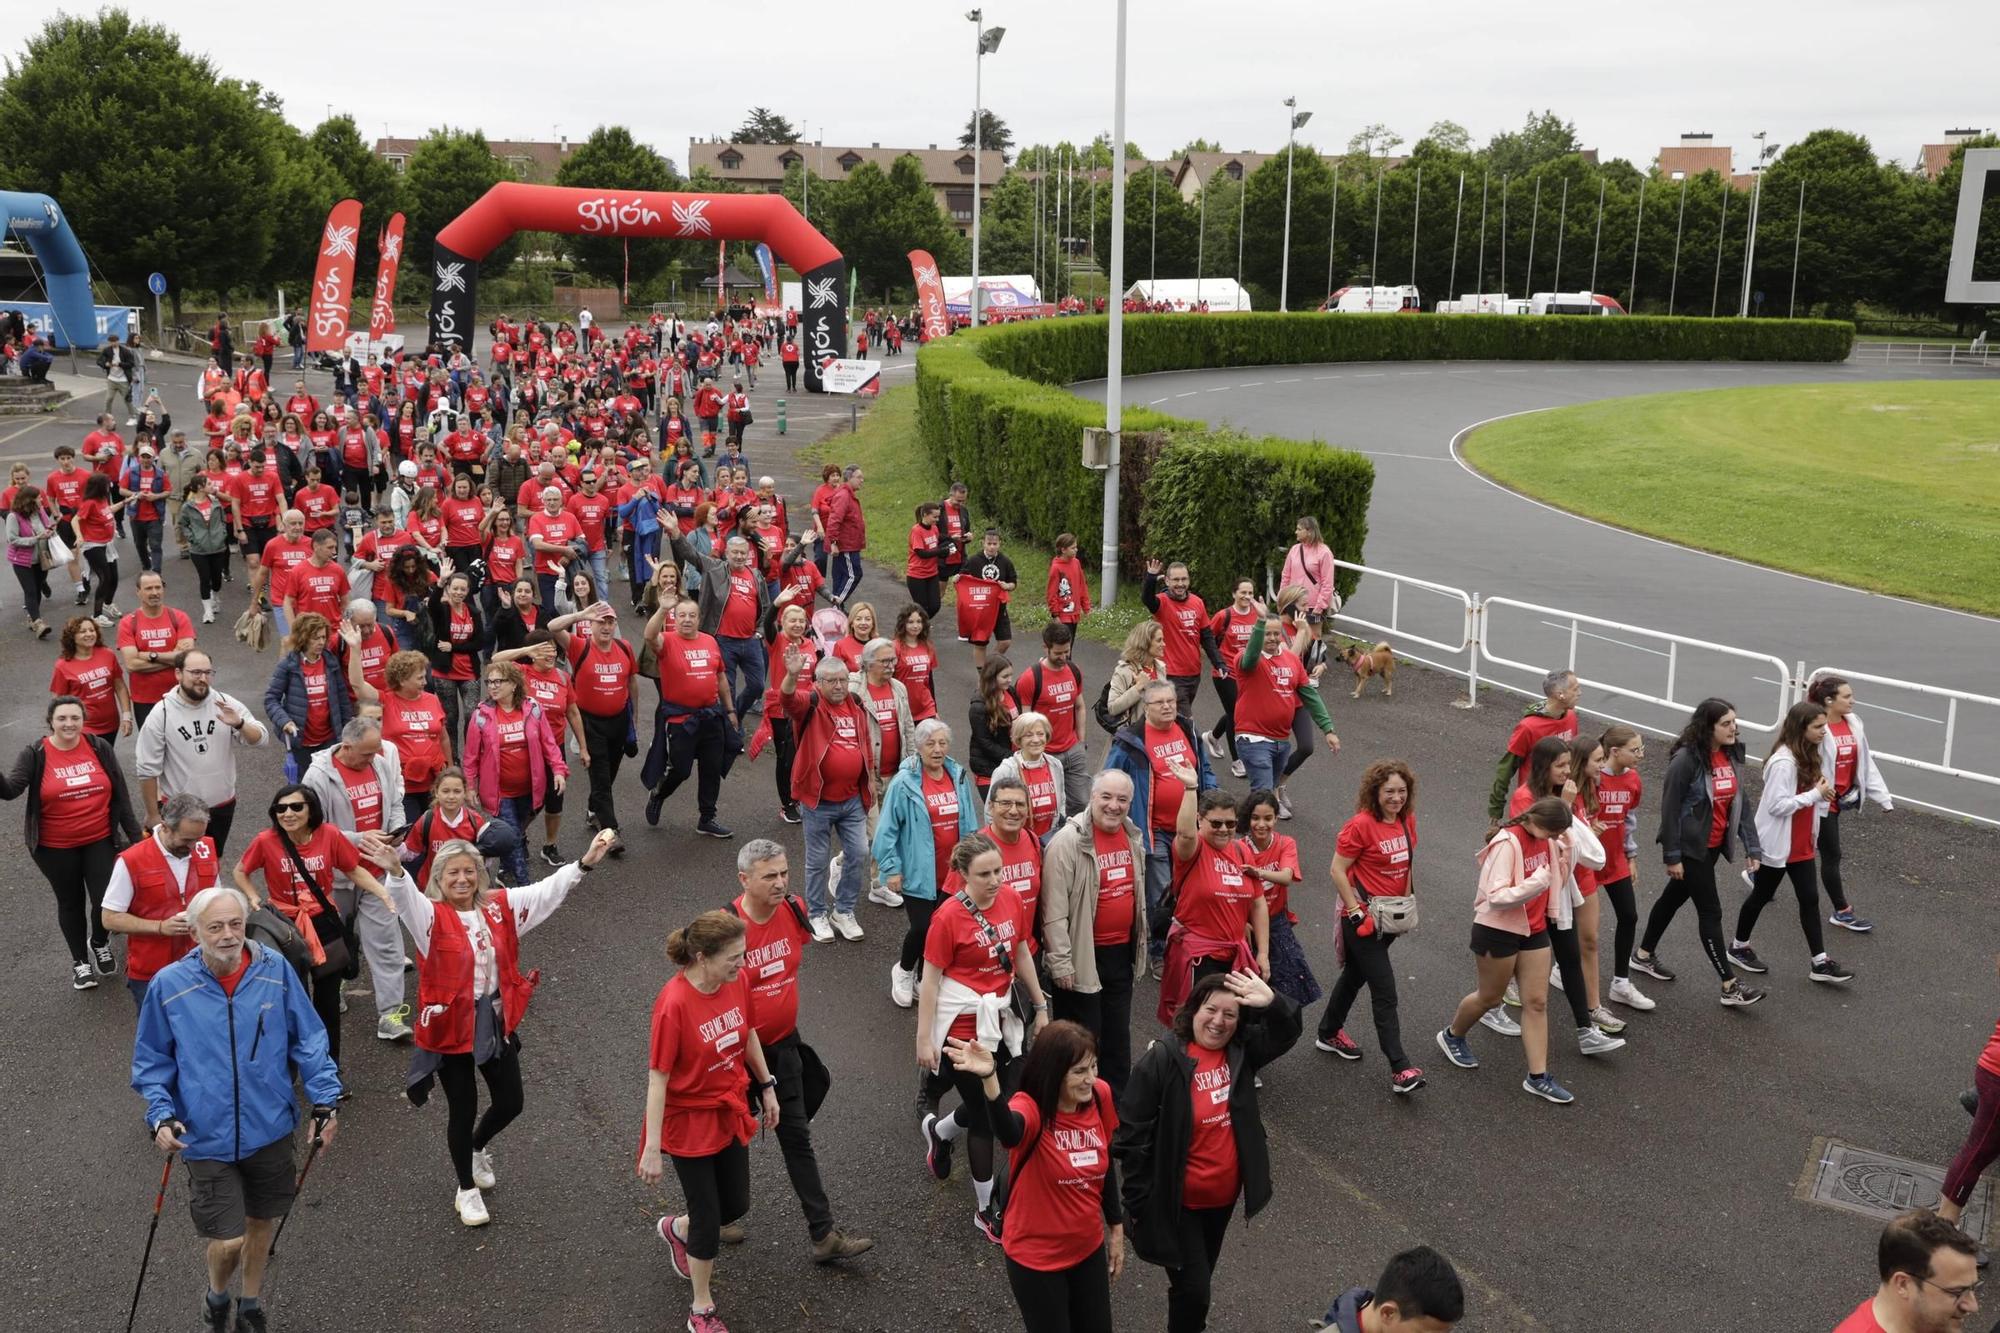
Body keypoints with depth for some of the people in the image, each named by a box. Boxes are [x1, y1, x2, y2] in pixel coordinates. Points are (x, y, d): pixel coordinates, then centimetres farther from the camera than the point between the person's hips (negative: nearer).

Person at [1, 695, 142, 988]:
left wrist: (135, 836, 2)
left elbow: (119, 794, 2)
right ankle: (79, 960, 34)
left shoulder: (100, 748, -3)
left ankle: (99, 943, 33)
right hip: (56, 848, -1)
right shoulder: (35, 754, -8)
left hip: (100, 841, 1)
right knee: (70, 903, 14)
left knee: (107, 903, 0)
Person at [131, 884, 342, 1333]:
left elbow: (308, 1040, -2)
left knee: (262, 1222, 19)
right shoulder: (168, 985, -11)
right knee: (228, 1240, -1)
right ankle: (217, 1296, 34)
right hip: (207, 1139, -2)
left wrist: (325, 1100, -8)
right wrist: (161, 1115, -12)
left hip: (269, 1130, 2)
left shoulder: (275, 970, -10)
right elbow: (152, 1061, 1)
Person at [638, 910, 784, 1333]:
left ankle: (677, 1230, 52)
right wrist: (652, 1149, -19)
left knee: (736, 1206, 19)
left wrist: (767, 1086, 15)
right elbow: (657, 1079, -24)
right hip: (690, 1122, -6)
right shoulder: (673, 1004, -31)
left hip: (731, 1111, 6)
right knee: (709, 1219, 7)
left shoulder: (738, 981, -12)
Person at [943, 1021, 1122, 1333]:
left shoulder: (1099, 1096, -10)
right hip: (1037, 1257, -5)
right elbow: (1008, 1132, -52)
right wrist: (989, 1079, -70)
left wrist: (1116, 1228, 12)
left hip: (1089, 1248, 5)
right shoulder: (1031, 1108, -26)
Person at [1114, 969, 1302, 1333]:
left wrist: (1273, 1002, -27)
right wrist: (1138, 1203, -15)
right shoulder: (1161, 1061, -21)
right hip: (1178, 1202, -6)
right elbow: (1132, 1137, -18)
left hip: (1224, 1196, 6)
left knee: (1199, 1279, 24)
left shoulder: (1240, 1052, -5)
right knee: (1193, 1288, -3)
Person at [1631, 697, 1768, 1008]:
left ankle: (1643, 954, 38)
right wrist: (1672, 856, -18)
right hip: (1691, 848, -7)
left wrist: (1751, 847, 1)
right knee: (1710, 911, -2)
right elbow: (1670, 808, -19)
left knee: (1674, 898, 21)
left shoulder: (1731, 756, 0)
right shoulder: (1686, 759, -22)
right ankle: (1730, 986, 5)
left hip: (1714, 845, 7)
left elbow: (1741, 803, 5)